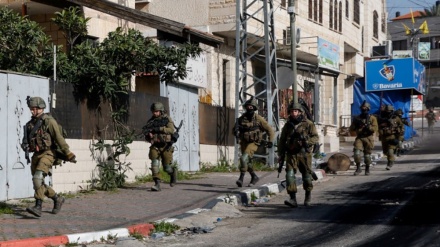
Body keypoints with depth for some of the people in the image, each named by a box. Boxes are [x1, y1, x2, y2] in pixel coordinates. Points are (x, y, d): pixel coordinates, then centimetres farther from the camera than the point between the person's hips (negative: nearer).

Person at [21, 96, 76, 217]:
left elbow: (59, 138, -13)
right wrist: (24, 145, -6)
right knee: (38, 184, 10)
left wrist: (68, 154, -16)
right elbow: (26, 139, 18)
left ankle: (38, 207, -29)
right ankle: (57, 199, 30)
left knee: (38, 178, -25)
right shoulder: (30, 124, 13)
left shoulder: (49, 121, -8)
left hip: (48, 154, -8)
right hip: (36, 155, 8)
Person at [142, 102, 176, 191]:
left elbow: (171, 130, -17)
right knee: (155, 164, -16)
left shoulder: (167, 119, -2)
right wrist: (148, 134, -10)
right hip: (155, 146, 3)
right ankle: (157, 184, -17)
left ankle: (173, 172, 35)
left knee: (167, 168, 1)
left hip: (166, 146, -3)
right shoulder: (151, 121, 8)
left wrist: (159, 129, -26)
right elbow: (145, 131, 14)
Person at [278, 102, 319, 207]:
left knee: (306, 175, 7)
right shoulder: (287, 126, 10)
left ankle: (308, 196, 31)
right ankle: (293, 199, -15)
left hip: (304, 153, -2)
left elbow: (316, 137, -4)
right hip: (291, 154, 2)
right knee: (290, 174, -13)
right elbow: (282, 141, 16)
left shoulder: (308, 124, 0)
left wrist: (307, 142, -23)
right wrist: (281, 155, 12)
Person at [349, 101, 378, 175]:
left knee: (367, 155, 3)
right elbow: (351, 128, 9)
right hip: (359, 138, 2)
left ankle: (367, 169, 19)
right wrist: (356, 124, -9)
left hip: (368, 138, -1)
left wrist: (367, 126, -22)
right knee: (357, 153, -15)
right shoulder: (357, 118, 11)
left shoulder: (372, 118, 3)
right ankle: (358, 168, -3)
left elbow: (375, 128, -9)